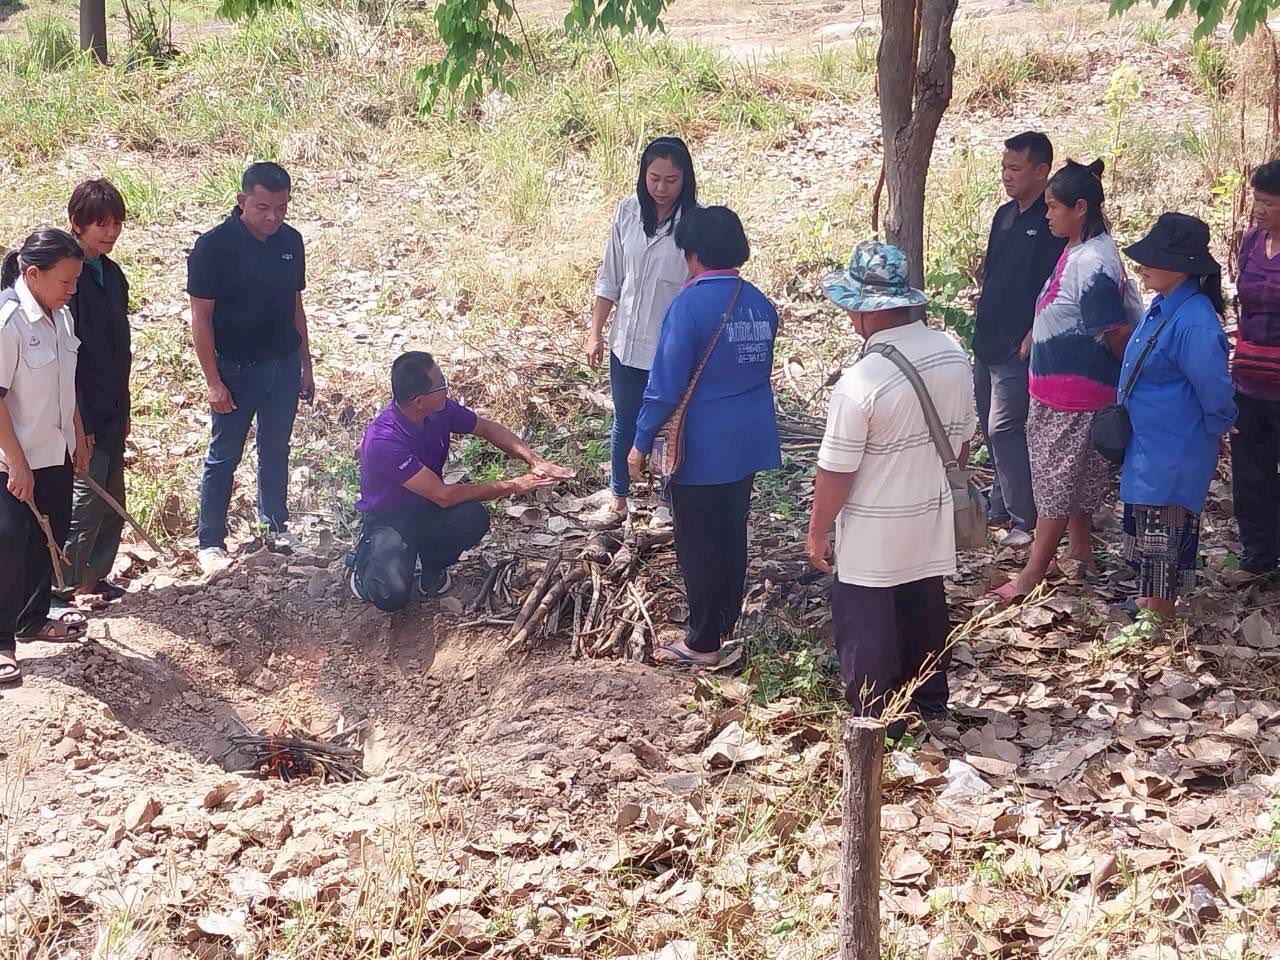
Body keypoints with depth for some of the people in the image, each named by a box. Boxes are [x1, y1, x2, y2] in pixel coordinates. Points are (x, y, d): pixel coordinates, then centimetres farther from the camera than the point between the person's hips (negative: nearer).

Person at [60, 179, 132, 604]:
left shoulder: (111, 274, 9)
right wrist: (79, 422, -20)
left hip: (110, 413, 9)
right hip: (83, 415, -9)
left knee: (111, 503, 14)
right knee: (86, 501, -2)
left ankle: (93, 578, 26)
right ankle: (66, 584, 11)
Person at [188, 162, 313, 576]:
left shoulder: (290, 241, 1)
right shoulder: (214, 246, -15)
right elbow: (201, 317, -13)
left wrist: (305, 366, 12)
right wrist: (213, 381, -15)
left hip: (283, 365, 5)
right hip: (237, 368, -5)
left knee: (276, 450, 16)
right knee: (224, 456, 3)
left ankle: (276, 525, 31)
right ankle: (210, 541, 12)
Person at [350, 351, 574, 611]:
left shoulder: (440, 409, -14)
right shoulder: (383, 440, -33)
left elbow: (487, 428, 4)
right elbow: (443, 496, -31)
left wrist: (534, 460, -12)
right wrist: (513, 486, -26)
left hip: (427, 510, 5)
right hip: (389, 520, -5)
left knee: (474, 518, -27)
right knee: (392, 594, -29)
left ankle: (433, 565, 4)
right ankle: (367, 559, 7)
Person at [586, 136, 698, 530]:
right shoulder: (629, 212, -4)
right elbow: (610, 277, 5)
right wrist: (595, 331, 5)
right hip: (628, 342, 4)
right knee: (625, 423, 19)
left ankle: (669, 500, 35)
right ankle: (618, 499, 37)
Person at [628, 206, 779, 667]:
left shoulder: (690, 304, -18)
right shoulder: (761, 304, 3)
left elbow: (666, 384, -18)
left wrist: (642, 443, -8)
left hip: (701, 448, -7)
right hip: (748, 443, 7)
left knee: (698, 545, 4)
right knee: (732, 535, 18)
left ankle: (703, 643, 11)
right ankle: (726, 624, 29)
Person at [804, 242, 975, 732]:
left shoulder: (861, 381, -27)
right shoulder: (953, 354, -7)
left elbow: (836, 472, -19)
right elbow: (964, 438, 6)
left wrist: (817, 534, -6)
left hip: (873, 536, -6)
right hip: (933, 522, 6)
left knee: (867, 628, 11)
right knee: (925, 612, 23)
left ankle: (876, 720, 22)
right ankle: (929, 701, 39)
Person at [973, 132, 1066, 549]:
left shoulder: (1052, 222, -13)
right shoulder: (1005, 215, 13)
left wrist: (1033, 336, -19)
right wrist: (982, 327, 16)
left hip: (1018, 349, -9)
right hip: (987, 343, 9)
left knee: (1004, 429, -10)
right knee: (992, 429, 15)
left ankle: (1025, 521, -3)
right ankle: (1002, 507, 27)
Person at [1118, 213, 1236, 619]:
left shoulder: (1194, 324, -27)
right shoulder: (1163, 307, 3)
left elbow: (1214, 391, -25)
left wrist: (1215, 430, -9)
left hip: (1174, 452, -10)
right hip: (1151, 444, 10)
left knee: (1164, 534, 3)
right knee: (1145, 525, 20)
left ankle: (1158, 617, 16)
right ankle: (1150, 601, 35)